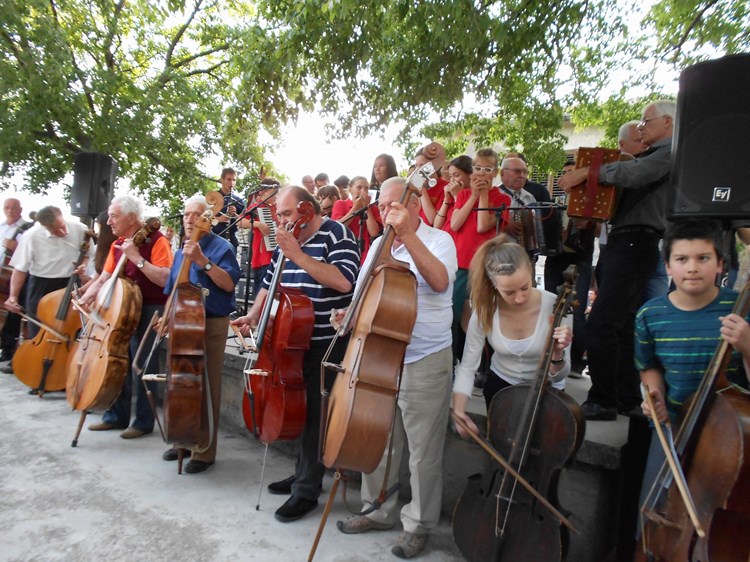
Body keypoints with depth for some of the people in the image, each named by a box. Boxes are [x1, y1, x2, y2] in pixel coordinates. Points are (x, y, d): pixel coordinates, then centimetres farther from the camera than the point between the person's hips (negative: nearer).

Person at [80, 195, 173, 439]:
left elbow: (165, 279, -23)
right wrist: (83, 299, -4)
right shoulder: (117, 245, 12)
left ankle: (144, 421, 10)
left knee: (143, 365, -4)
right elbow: (103, 280, 12)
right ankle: (117, 415, 28)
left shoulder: (156, 240, -11)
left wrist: (137, 257, -23)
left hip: (150, 310, -8)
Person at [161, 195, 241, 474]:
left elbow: (229, 284, -21)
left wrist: (203, 261, -28)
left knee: (206, 388, -4)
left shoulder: (221, 247, -7)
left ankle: (204, 451, 6)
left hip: (211, 325, -7)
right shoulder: (181, 252, 15)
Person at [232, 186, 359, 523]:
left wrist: (297, 255, -26)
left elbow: (344, 281, -27)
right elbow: (270, 285, 22)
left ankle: (307, 491, 12)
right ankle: (303, 474, 35)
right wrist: (254, 315, 8)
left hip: (327, 344, -8)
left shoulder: (335, 233, -11)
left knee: (314, 413, -2)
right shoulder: (287, 241, 10)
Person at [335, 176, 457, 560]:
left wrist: (409, 236, -32)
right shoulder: (378, 245, 11)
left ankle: (418, 525, 24)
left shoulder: (438, 240, -7)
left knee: (423, 452, 5)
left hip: (424, 364, -6)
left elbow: (440, 281, -28)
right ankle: (378, 510, 35)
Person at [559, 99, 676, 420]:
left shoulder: (670, 153, -4)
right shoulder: (651, 156, 26)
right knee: (622, 326, 12)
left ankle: (603, 401, -6)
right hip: (622, 244, 10)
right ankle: (627, 398, 20)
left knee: (601, 323, -14)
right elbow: (626, 184, 18)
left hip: (635, 245, -10)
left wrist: (588, 172, -16)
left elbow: (632, 174, -23)